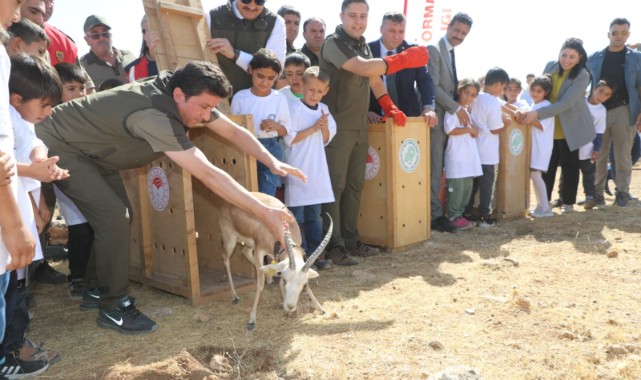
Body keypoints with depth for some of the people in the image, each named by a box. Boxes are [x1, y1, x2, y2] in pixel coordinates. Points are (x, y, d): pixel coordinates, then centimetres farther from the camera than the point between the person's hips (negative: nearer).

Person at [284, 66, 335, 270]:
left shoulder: (324, 110, 10)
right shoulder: (295, 109, -8)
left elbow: (326, 140, 12)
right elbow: (289, 139, -13)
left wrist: (324, 127, -7)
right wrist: (313, 128, -16)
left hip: (317, 170, 6)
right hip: (298, 170, -6)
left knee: (314, 215, 13)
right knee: (297, 216, -1)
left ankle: (314, 253, 22)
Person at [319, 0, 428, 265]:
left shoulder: (363, 45, 16)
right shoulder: (333, 43, -11)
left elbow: (374, 78, 21)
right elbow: (365, 68, -25)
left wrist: (390, 108, 9)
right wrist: (405, 59, -21)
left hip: (360, 127, 8)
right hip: (337, 127, -8)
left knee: (355, 184, 10)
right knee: (335, 186, -7)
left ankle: (350, 240, 18)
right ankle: (334, 245, -1)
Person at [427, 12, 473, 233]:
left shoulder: (455, 54, 18)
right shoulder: (434, 50, -9)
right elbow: (433, 86, -17)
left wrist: (460, 110, 6)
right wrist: (457, 108, -17)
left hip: (451, 118, 8)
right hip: (437, 117, -8)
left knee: (441, 168, 10)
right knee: (434, 168, -7)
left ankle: (435, 210, 17)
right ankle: (434, 214, -2)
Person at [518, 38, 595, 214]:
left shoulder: (582, 75, -19)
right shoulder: (550, 66, -4)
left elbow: (566, 103, -27)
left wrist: (537, 114, -35)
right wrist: (530, 110, -13)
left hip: (570, 128, -4)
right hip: (549, 126, 4)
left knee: (569, 165, 7)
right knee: (547, 165, 10)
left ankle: (568, 201, 20)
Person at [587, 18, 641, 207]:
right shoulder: (594, 58, 7)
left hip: (624, 112, -1)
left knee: (622, 155, 3)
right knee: (598, 155, 4)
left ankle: (622, 192, 12)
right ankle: (597, 192, 11)